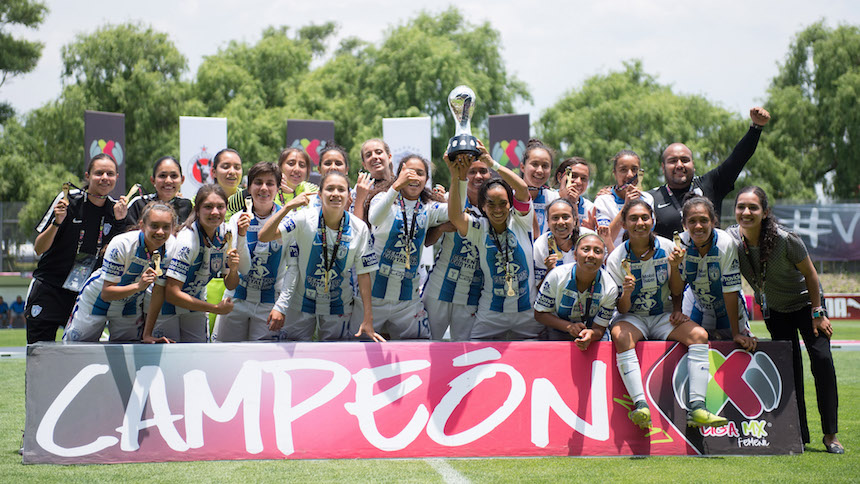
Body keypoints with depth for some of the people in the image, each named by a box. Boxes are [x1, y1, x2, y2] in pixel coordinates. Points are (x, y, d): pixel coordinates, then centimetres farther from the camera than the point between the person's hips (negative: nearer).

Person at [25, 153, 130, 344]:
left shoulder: (114, 210, 3)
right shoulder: (69, 199, -9)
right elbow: (38, 249, -7)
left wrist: (120, 221, -10)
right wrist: (57, 222, -24)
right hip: (48, 290, -3)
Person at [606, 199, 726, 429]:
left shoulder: (667, 248, -5)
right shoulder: (616, 259, -10)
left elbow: (676, 291, 4)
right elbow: (622, 309, -9)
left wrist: (674, 267, -14)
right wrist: (626, 293, -31)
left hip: (663, 316, 2)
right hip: (631, 318, -2)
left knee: (699, 334, -24)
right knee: (621, 337, -36)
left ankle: (697, 408, -32)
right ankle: (640, 406, -42)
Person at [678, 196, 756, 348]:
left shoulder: (725, 243, -29)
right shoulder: (681, 243, -22)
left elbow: (731, 291, -27)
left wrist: (736, 334, -26)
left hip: (726, 307, -2)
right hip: (696, 304, 2)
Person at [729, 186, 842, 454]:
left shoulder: (785, 239, -29)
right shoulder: (732, 239, -21)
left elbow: (810, 274, -14)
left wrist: (817, 313, -10)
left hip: (805, 301, -3)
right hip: (774, 309, 3)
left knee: (822, 359, -14)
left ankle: (830, 434, -6)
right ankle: (799, 434, 6)